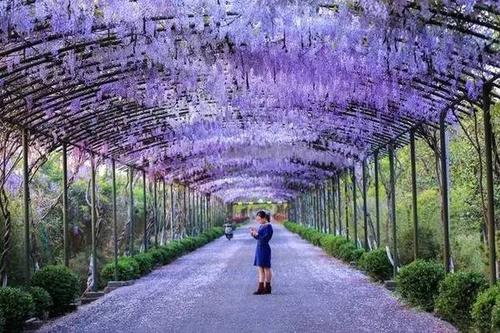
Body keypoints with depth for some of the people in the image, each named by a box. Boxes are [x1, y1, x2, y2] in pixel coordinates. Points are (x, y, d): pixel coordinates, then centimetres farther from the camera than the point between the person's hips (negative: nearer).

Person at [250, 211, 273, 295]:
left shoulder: (268, 226, -14)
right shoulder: (261, 226, 12)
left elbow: (265, 239, -21)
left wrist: (256, 234, -23)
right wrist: (253, 234, 1)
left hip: (264, 249, -9)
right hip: (259, 248, 9)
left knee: (266, 268, -2)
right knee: (260, 269, 9)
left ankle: (267, 288, 5)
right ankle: (261, 288, 13)